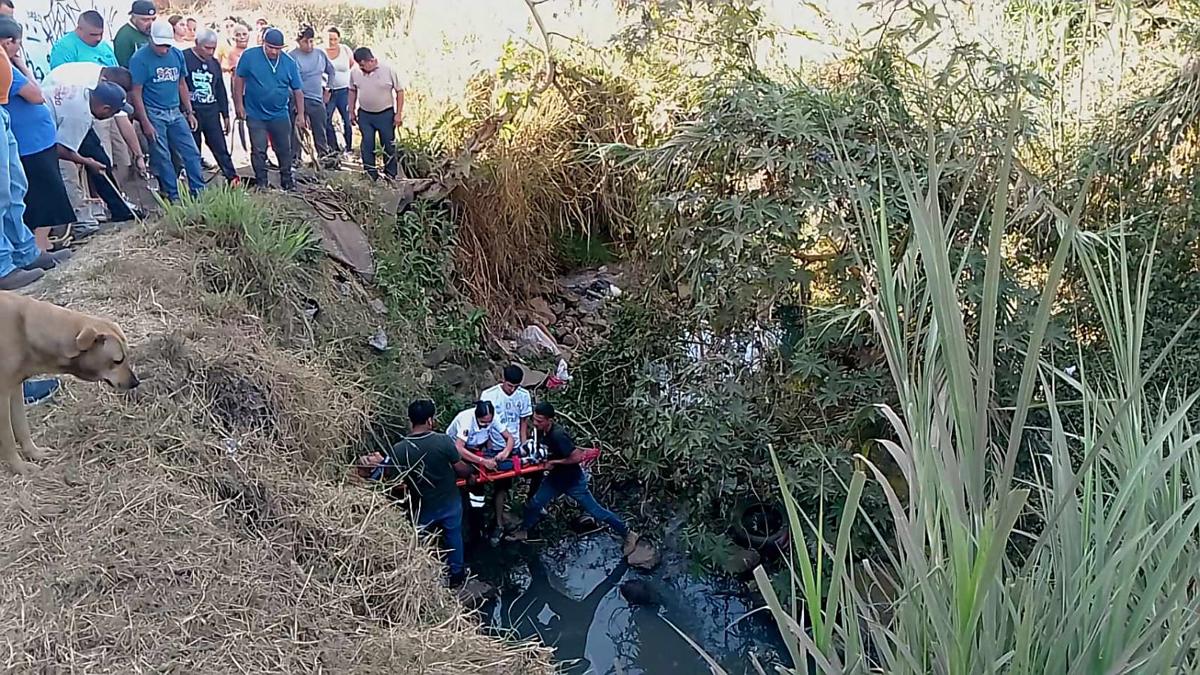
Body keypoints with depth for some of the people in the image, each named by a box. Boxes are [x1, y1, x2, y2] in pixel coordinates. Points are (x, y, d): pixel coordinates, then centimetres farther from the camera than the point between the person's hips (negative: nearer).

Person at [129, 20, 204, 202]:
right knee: (162, 158, 0)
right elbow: (136, 93, -9)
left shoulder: (177, 55, 7)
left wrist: (189, 112, 13)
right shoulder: (140, 59, -10)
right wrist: (145, 123, -13)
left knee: (191, 153, 0)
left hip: (175, 113, 5)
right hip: (153, 114, -5)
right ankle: (173, 197, 7)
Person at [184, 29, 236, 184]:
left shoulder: (215, 63, 13)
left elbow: (221, 91, 19)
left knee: (221, 148, 2)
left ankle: (233, 179, 2)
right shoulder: (184, 58, -6)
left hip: (212, 111, 4)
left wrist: (225, 115, 17)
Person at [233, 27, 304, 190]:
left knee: (284, 150, 8)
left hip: (280, 115, 2)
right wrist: (239, 104, -4)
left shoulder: (289, 63, -3)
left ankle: (287, 181, 23)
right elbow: (239, 79, -1)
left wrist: (300, 114, -1)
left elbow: (297, 91, 1)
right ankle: (261, 183, 13)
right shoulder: (249, 56, -8)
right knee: (258, 151, 2)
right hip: (255, 115, -1)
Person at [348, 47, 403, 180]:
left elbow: (400, 91, -5)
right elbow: (352, 91, 14)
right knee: (367, 145, 4)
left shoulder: (388, 71, -11)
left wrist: (399, 114, -7)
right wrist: (352, 111, 12)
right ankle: (370, 175, 13)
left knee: (388, 145, 5)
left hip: (386, 114, -3)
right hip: (364, 115, 3)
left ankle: (390, 175, 17)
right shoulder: (355, 73, -1)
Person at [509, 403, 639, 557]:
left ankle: (628, 534, 14)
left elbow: (577, 457, -33)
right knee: (535, 503, 11)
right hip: (556, 478, 7)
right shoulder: (541, 431, -8)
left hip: (573, 480, -7)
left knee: (595, 511, 1)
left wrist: (555, 462, -24)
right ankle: (523, 531, 37)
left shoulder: (558, 435, -34)